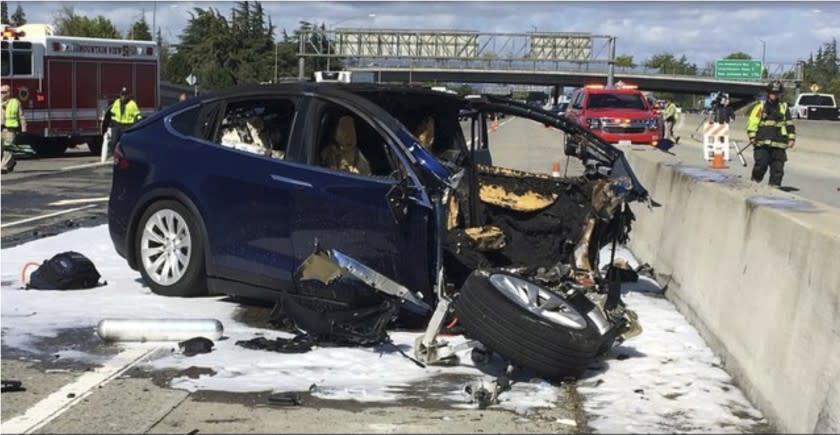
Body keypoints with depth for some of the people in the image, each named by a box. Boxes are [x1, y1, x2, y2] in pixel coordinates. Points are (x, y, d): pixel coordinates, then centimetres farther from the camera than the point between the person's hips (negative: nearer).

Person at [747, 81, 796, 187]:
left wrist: (791, 138, 11)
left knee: (778, 168, 1)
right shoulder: (761, 107, 3)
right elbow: (752, 122, -1)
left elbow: (790, 124, 18)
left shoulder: (784, 107, 15)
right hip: (762, 143, -3)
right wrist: (752, 136, -10)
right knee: (761, 166, -6)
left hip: (779, 145, 3)